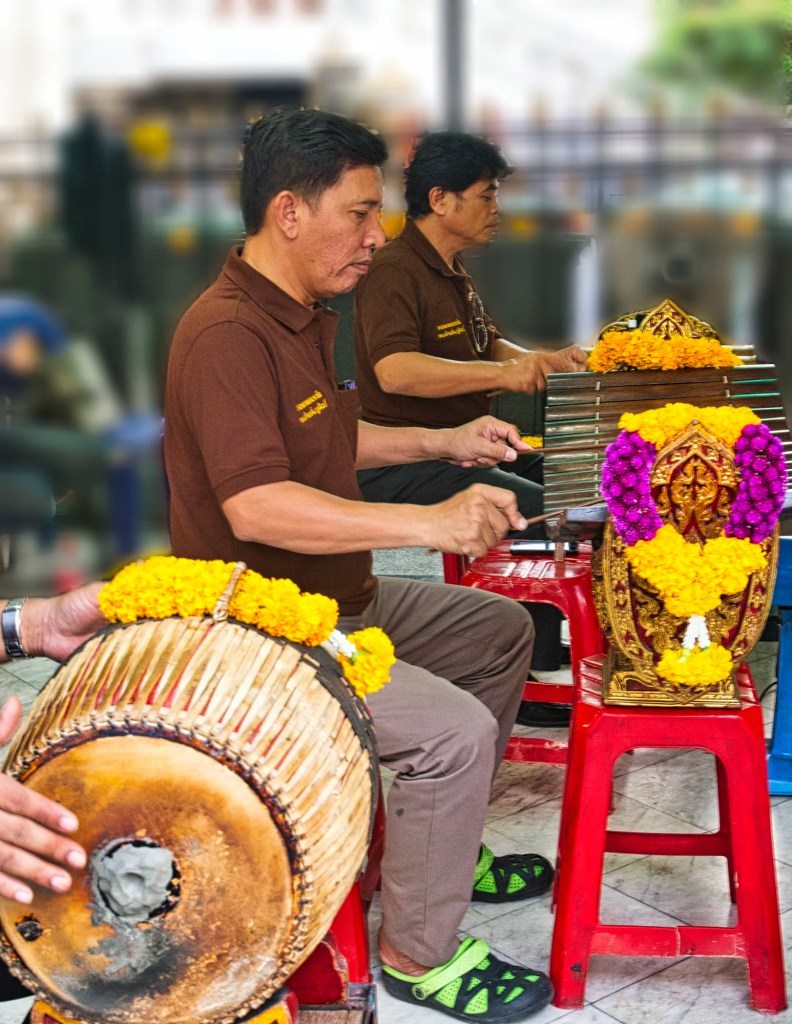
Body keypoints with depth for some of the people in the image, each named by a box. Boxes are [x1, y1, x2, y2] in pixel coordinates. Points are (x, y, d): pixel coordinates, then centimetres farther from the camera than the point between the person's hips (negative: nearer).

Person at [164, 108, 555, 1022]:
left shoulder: (300, 314, 10)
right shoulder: (226, 336, -24)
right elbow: (255, 507, -36)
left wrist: (440, 443, 15)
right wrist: (430, 523, -38)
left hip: (344, 598, 11)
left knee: (502, 631, 17)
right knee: (455, 731, -23)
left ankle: (442, 849, 27)